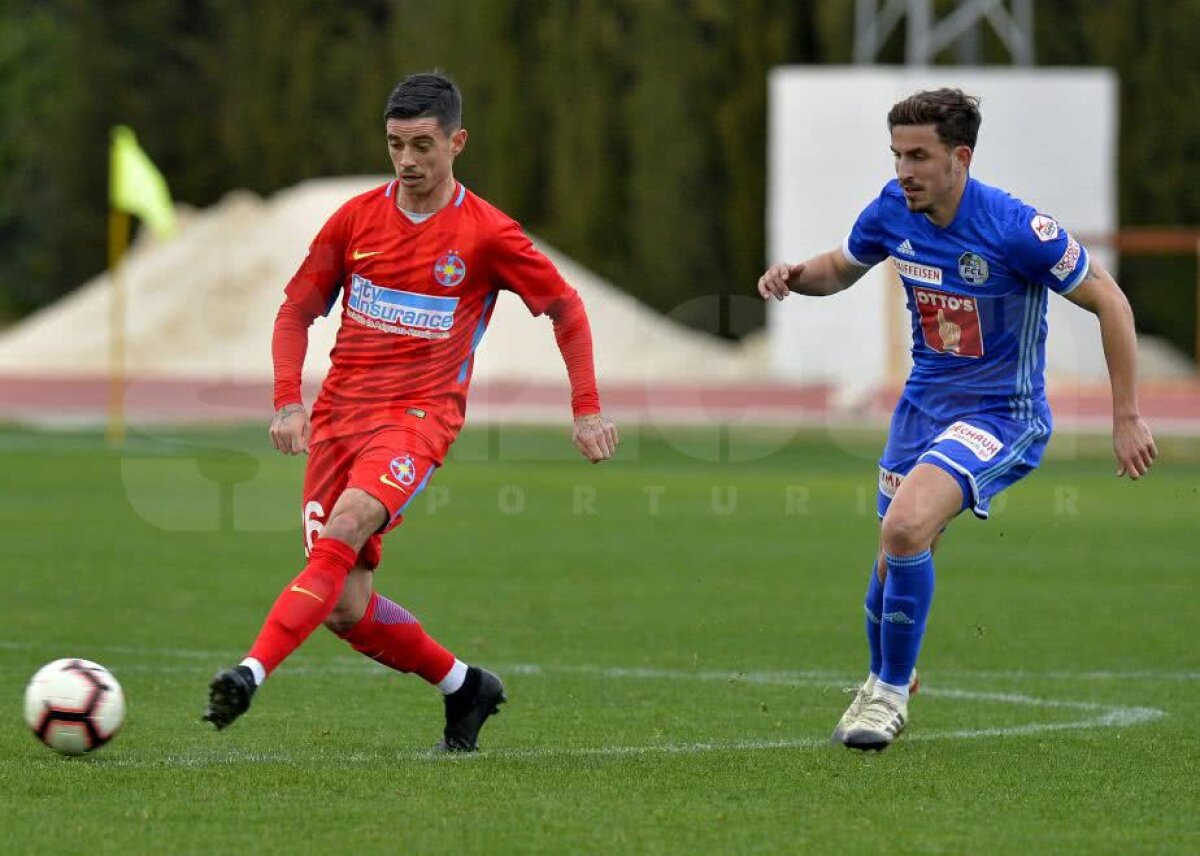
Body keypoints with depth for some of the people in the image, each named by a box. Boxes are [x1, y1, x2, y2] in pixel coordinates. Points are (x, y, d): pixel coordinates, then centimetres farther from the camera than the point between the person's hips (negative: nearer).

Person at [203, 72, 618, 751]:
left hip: (420, 415, -4)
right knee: (345, 607, -1)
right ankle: (465, 687, 22)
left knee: (344, 529, -32)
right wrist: (289, 402, -1)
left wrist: (588, 408, 2)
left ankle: (250, 675, -41)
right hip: (340, 413, 4)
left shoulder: (487, 235, -2)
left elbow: (566, 308, 8)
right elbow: (298, 309, 13)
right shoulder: (357, 218, 5)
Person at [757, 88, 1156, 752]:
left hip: (1001, 412, -6)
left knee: (906, 528, -26)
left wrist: (1127, 417, -16)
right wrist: (798, 275, -10)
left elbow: (1108, 301, -15)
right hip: (924, 401, 6)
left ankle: (891, 690, -7)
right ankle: (880, 683, 39)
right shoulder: (893, 211, -7)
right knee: (895, 563, 11)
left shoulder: (1015, 228, -24)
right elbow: (842, 267, 15)